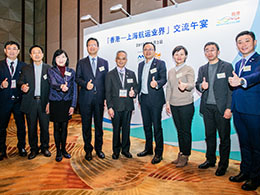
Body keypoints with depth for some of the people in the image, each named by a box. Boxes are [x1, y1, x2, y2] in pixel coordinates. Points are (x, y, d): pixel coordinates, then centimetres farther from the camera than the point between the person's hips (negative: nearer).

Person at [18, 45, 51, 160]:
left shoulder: (49, 68, 4)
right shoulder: (25, 69, 10)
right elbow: (20, 82, 5)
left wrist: (50, 102, -6)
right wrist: (22, 86, -21)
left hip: (44, 102, -1)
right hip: (30, 102, 2)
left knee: (45, 127, 6)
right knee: (31, 128, 9)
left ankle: (44, 147, 25)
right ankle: (33, 149, 24)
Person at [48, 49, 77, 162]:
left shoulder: (71, 72, 6)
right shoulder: (51, 71, 0)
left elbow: (74, 89, 4)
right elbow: (53, 83, -19)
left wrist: (73, 105, -2)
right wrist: (60, 86, -43)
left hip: (67, 103, 2)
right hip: (55, 103, -2)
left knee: (64, 127, 10)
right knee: (57, 127, 6)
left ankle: (63, 149, 25)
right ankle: (58, 151, 18)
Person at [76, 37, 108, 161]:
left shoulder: (104, 62, 11)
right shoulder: (81, 63, 10)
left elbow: (106, 81, 8)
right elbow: (77, 78, 6)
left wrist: (106, 98, 1)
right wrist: (85, 84, -16)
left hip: (99, 98, 1)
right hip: (85, 98, 0)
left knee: (99, 124, 7)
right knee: (86, 125, 6)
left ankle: (98, 148, 22)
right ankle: (88, 150, 20)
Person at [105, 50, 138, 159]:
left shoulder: (131, 74, 10)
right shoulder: (110, 75, 3)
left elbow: (135, 87, 12)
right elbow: (108, 92, -1)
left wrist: (134, 92, -12)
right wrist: (109, 107, -9)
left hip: (128, 106, 2)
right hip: (115, 106, -2)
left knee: (126, 128, 9)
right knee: (116, 129, 7)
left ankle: (125, 149, 26)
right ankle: (116, 150, 23)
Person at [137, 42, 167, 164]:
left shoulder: (160, 63, -3)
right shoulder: (141, 65, 15)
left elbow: (164, 79, -13)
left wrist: (156, 83, -34)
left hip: (155, 99, -6)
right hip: (143, 98, 6)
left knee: (157, 126, -2)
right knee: (146, 125, 15)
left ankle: (158, 153, 10)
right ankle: (148, 148, 30)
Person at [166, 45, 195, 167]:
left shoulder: (189, 69, -3)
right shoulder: (171, 71, 13)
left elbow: (192, 85, -17)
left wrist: (185, 85, -40)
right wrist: (167, 102, 6)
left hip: (186, 105, -5)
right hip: (174, 105, 5)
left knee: (186, 131, 1)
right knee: (179, 130, 13)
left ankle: (185, 156, 15)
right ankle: (181, 154, 25)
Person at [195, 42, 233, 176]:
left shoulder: (227, 67, -1)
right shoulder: (202, 69, 13)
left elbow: (231, 88, -6)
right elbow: (197, 84, 13)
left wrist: (229, 108, -12)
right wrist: (201, 86, -12)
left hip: (221, 107, -4)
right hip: (207, 107, 4)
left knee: (224, 137, 5)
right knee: (209, 135, 13)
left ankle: (223, 164, 19)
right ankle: (210, 160, 29)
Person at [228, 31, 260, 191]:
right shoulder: (238, 64, 18)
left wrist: (242, 81, -41)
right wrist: (231, 106, 12)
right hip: (238, 110, 7)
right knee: (244, 143, 16)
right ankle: (245, 172, 31)